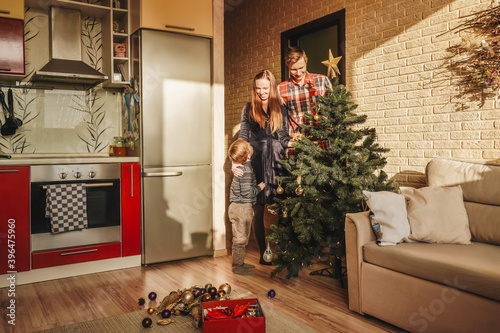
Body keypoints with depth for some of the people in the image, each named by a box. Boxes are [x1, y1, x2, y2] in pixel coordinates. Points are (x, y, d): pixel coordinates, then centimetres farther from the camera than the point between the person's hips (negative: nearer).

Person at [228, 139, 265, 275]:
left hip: (235, 207, 9)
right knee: (241, 239, 1)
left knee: (238, 238, 18)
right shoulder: (246, 169, -19)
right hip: (243, 208, -9)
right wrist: (259, 187, -8)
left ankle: (239, 262, 31)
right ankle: (238, 266, 10)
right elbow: (247, 192, -22)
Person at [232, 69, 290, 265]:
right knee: (259, 211, 3)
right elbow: (243, 137, 2)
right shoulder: (249, 109, 7)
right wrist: (235, 161, -12)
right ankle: (263, 254, 13)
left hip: (277, 163, 1)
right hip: (256, 164, -1)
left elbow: (285, 138, 13)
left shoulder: (281, 109, 11)